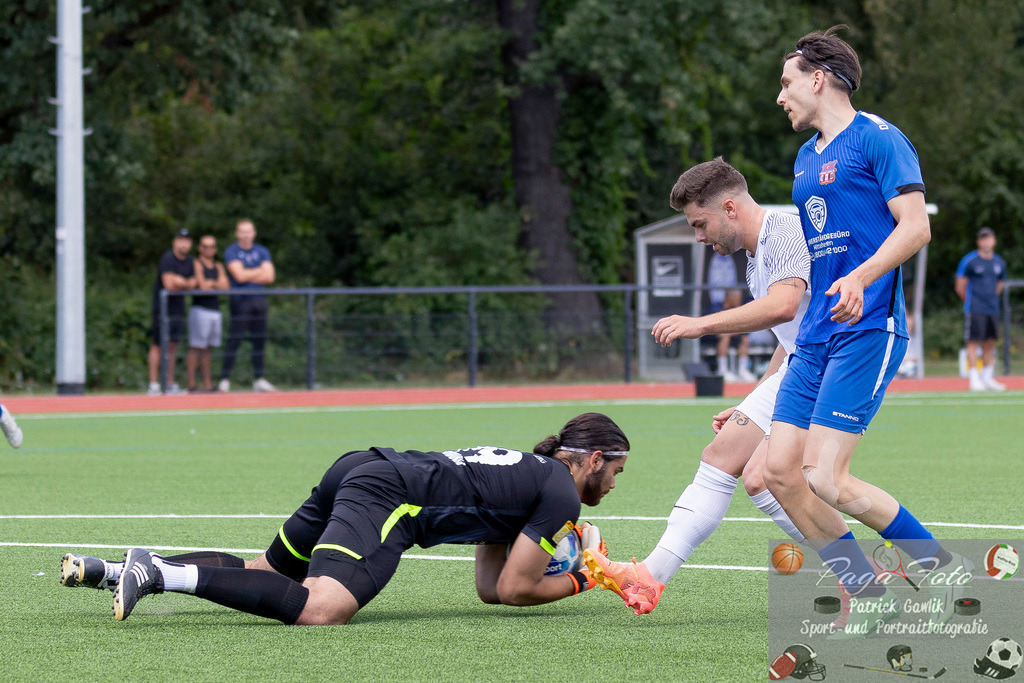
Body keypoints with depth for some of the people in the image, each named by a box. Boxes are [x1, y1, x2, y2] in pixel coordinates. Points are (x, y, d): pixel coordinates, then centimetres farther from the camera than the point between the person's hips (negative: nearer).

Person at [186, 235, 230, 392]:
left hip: (215, 310, 6)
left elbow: (226, 286, 5)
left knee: (206, 349, 8)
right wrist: (217, 284, 4)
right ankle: (191, 382, -9)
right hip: (200, 309, -6)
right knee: (195, 347, -8)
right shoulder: (197, 264, -1)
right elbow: (202, 285, -12)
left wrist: (210, 283, -7)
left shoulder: (219, 267, 18)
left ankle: (207, 383, 8)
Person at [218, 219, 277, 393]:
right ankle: (224, 380, -9)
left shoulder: (262, 251, 11)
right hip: (240, 301, -5)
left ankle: (258, 379, 13)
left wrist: (248, 276, -7)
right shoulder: (231, 252, -1)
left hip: (259, 300, 5)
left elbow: (270, 277, 0)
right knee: (233, 341, -10)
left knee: (259, 341, 6)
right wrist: (260, 270, -2)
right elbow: (239, 275, -14)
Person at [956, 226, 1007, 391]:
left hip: (993, 308, 5)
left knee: (990, 343, 8)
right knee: (973, 342, -8)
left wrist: (992, 300, 16)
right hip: (975, 309, -5)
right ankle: (974, 379, -8)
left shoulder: (999, 263, 10)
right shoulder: (969, 261, -6)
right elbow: (960, 287, -1)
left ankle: (987, 378, 16)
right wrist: (970, 302, 7)